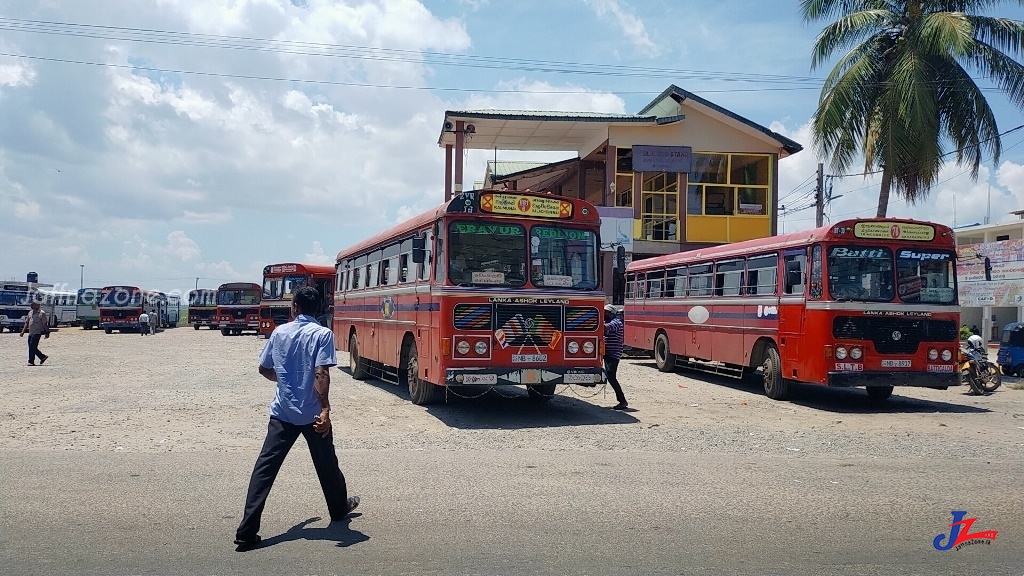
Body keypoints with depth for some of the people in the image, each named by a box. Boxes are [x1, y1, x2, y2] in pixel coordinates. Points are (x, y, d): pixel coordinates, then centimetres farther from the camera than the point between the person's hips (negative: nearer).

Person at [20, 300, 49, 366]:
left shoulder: (42, 313, -5)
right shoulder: (30, 312, 15)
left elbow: (45, 324, -6)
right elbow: (26, 322, 19)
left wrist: (47, 333, -8)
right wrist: (23, 331, 12)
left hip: (37, 333, -8)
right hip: (30, 333, 8)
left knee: (32, 346, -12)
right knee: (32, 347, 9)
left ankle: (31, 362, -8)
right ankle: (43, 357, 23)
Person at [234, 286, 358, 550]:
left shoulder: (280, 332, 4)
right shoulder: (323, 334, -8)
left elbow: (264, 369, 13)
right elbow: (321, 374, -20)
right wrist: (325, 410, -24)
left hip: (282, 412, 2)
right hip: (312, 413, -2)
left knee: (265, 467, -1)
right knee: (326, 464, 18)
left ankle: (247, 531, -8)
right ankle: (339, 508, 40)